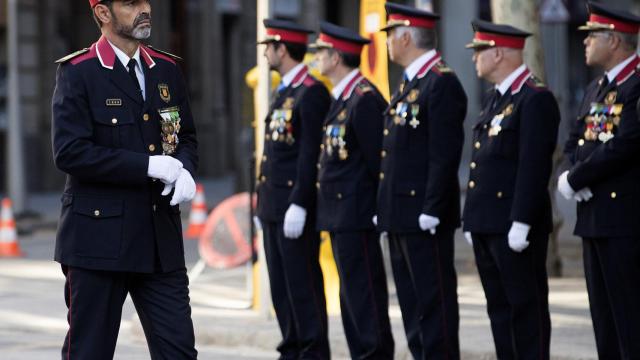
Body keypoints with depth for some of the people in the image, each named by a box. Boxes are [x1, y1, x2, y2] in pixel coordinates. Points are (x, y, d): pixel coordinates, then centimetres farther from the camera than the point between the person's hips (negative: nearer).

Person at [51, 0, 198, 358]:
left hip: (161, 238, 5)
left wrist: (184, 170, -6)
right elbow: (70, 152, -15)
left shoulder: (167, 70, 11)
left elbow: (187, 137, 18)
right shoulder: (77, 73, -6)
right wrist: (147, 165, -18)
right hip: (99, 237, -5)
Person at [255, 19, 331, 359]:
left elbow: (311, 153, -17)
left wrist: (298, 204, -21)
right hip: (273, 204, 9)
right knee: (281, 284, 11)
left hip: (296, 206, -9)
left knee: (302, 281, -6)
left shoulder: (312, 92, -11)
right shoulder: (282, 92, 18)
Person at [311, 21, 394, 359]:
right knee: (352, 294, 14)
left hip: (355, 215, -10)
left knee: (364, 292, -6)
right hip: (341, 215, 10)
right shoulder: (343, 98, 15)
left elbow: (378, 158, -17)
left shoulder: (364, 99, -15)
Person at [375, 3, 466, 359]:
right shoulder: (408, 84, 18)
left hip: (424, 214, -10)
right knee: (411, 304, 13)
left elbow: (445, 153, -18)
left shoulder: (442, 83, -12)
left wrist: (431, 210, -21)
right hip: (401, 215, 10)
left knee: (434, 302, -5)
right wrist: (384, 209, 18)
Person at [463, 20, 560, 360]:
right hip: (487, 224, 9)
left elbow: (534, 166, -18)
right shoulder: (496, 98, 18)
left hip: (516, 226, -9)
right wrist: (472, 219, 18)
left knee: (527, 306, -3)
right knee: (499, 306, 12)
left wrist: (522, 222, -22)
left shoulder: (535, 99, -12)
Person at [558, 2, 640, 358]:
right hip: (594, 215, 9)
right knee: (604, 315, 12)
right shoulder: (597, 88, 17)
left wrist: (574, 181, -12)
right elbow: (575, 140, 17)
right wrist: (579, 175, -5)